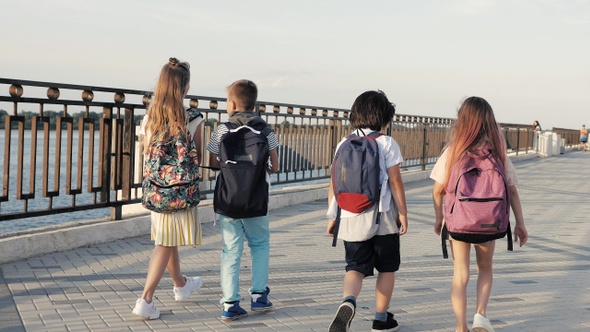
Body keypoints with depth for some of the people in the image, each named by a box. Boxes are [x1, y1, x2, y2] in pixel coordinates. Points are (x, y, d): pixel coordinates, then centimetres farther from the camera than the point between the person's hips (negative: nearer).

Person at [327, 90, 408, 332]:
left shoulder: (344, 144, 5)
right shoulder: (387, 143, -5)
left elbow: (334, 183, 5)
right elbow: (395, 181, -8)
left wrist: (332, 216, 11)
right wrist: (403, 212, 0)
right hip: (382, 217, -3)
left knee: (356, 268, 5)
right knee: (387, 268, 14)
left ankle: (348, 302, -25)